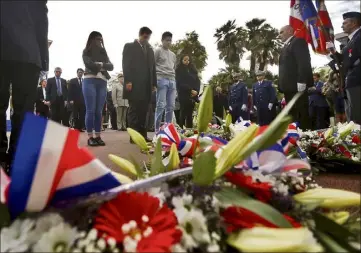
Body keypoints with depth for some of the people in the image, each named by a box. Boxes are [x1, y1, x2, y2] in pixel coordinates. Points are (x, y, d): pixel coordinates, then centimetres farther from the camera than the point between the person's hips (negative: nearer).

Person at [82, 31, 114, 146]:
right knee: (90, 110, -7)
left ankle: (98, 136, 2)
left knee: (99, 111, 1)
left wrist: (100, 64, -7)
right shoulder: (86, 52, 9)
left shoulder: (104, 52, 19)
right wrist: (102, 66, 2)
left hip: (102, 83, 4)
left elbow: (111, 66, 7)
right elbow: (89, 64, -8)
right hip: (90, 81, -3)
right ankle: (90, 137, -6)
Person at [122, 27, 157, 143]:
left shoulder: (150, 49, 24)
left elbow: (153, 67, 19)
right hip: (134, 84, -5)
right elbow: (126, 64, -3)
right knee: (134, 110, -5)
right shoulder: (129, 46, 8)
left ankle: (142, 135, 5)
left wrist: (154, 83, 10)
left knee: (143, 111, 3)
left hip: (146, 85, 5)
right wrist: (128, 81, -14)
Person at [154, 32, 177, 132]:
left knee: (171, 106, 1)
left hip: (172, 81, 6)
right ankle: (157, 129, -7)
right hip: (162, 79, -6)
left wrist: (174, 80, 14)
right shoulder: (158, 51, 6)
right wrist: (154, 81, -8)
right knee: (161, 105, -11)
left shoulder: (173, 55, 23)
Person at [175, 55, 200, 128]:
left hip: (193, 95, 4)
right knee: (183, 113, -9)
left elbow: (198, 81, 12)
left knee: (190, 113, 2)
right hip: (183, 95, -4)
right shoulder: (179, 70, 5)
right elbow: (180, 83, -7)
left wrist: (196, 91, -6)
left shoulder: (193, 70, 20)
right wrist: (191, 90, -16)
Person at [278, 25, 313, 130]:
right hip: (289, 86, 8)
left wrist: (301, 82, -22)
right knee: (293, 116, 5)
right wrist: (282, 85, 12)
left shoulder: (298, 41, 1)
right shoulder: (286, 46, 28)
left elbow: (304, 62, -12)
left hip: (297, 86, -8)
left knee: (302, 115, -7)